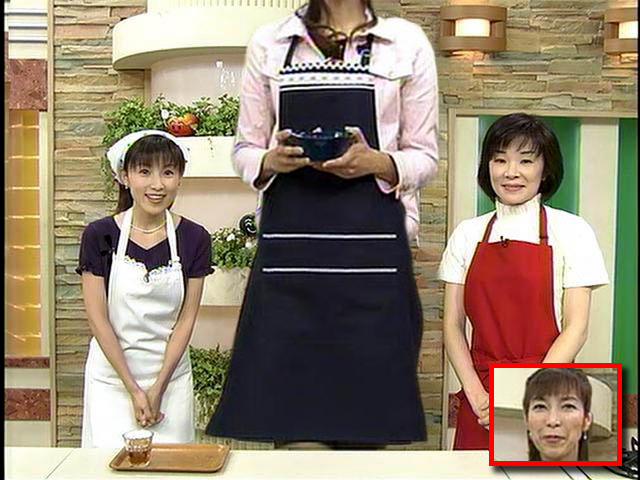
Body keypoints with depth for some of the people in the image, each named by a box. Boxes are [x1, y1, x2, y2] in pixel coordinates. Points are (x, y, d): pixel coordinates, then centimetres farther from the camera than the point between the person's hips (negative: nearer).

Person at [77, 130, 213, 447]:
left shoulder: (194, 239, -2)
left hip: (171, 371, 1)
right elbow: (98, 319, -6)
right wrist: (134, 390, -9)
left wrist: (157, 389, -7)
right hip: (112, 371, -1)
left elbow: (186, 319, -2)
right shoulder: (99, 236, -5)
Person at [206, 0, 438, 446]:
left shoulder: (407, 42, 8)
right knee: (288, 410, -1)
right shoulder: (268, 42, 12)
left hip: (372, 241, -1)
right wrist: (273, 160, -9)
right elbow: (245, 150, 14)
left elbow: (425, 156, 8)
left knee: (366, 415, 1)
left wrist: (376, 162, -12)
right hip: (288, 239, 1)